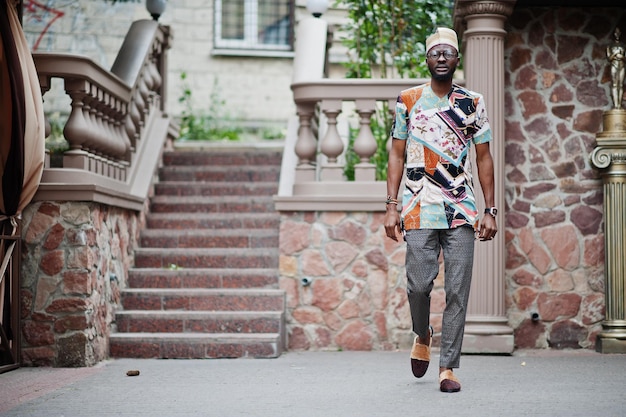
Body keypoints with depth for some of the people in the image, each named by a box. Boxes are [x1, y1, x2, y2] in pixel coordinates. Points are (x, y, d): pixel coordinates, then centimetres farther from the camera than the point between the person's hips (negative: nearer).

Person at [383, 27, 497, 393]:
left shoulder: (473, 103, 9)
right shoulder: (408, 101, 8)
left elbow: (484, 158, 11)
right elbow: (397, 156, 9)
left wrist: (491, 210, 4)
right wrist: (391, 207, 1)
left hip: (463, 211, 1)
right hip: (419, 211, 0)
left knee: (458, 291, -3)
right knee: (419, 284, -5)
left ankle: (448, 367, 4)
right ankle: (422, 335, 26)